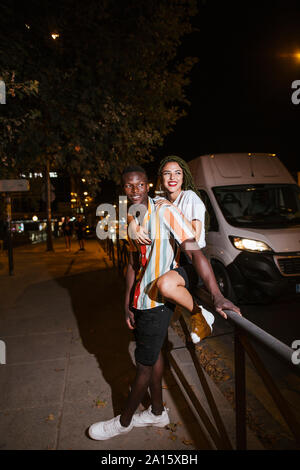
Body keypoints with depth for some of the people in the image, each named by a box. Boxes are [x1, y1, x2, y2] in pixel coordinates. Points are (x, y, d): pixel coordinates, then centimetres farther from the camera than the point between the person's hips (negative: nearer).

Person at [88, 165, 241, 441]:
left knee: (145, 365, 9)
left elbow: (194, 253, -22)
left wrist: (217, 296, -28)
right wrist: (128, 303, 10)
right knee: (153, 355, 21)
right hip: (141, 301, 8)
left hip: (158, 302, -7)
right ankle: (158, 413, 41)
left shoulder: (165, 213, -17)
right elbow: (133, 263, 11)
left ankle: (124, 421, 30)